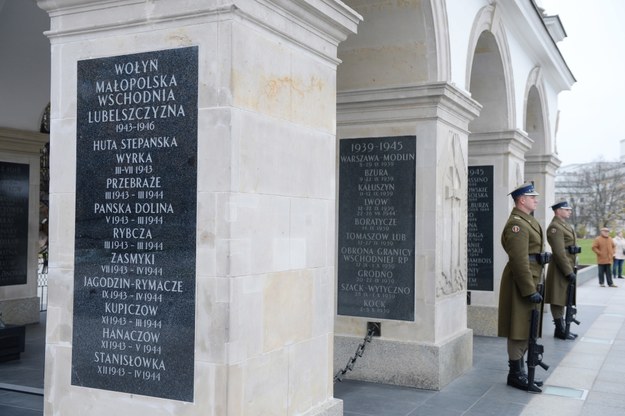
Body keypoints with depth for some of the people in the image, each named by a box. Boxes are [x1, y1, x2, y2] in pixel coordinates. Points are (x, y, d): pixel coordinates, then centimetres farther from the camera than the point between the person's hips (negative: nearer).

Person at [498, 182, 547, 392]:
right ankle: (516, 375, 7)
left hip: (529, 281, 10)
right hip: (521, 284, -10)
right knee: (519, 331, -2)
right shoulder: (517, 224, -17)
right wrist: (530, 291, -23)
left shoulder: (528, 221, 15)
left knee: (525, 330, 16)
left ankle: (519, 372, 25)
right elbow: (519, 261, -23)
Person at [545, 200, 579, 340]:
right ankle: (560, 330, 2)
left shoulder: (565, 225, 17)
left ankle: (562, 328, 20)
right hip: (561, 269, -10)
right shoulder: (555, 227, -15)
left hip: (568, 266, 10)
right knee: (558, 300, -3)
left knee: (562, 299, 14)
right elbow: (559, 252, -21)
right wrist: (569, 272, -22)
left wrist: (572, 268, 18)